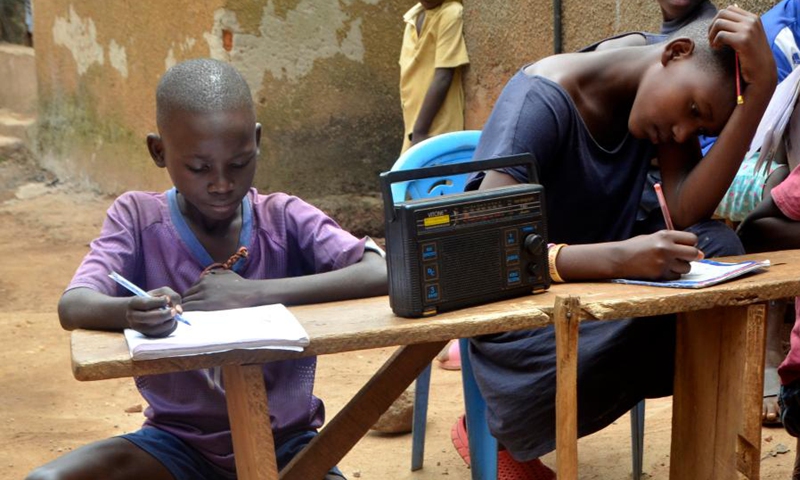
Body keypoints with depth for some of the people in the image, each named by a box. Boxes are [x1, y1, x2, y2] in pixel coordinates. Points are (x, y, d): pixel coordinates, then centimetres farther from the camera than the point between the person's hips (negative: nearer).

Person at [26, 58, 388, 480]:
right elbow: (72, 306, -19)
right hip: (180, 440, 1)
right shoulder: (138, 218, -5)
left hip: (283, 439, -1)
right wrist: (131, 311, -43)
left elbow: (381, 274, -21)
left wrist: (251, 294, -26)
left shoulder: (284, 220, -7)